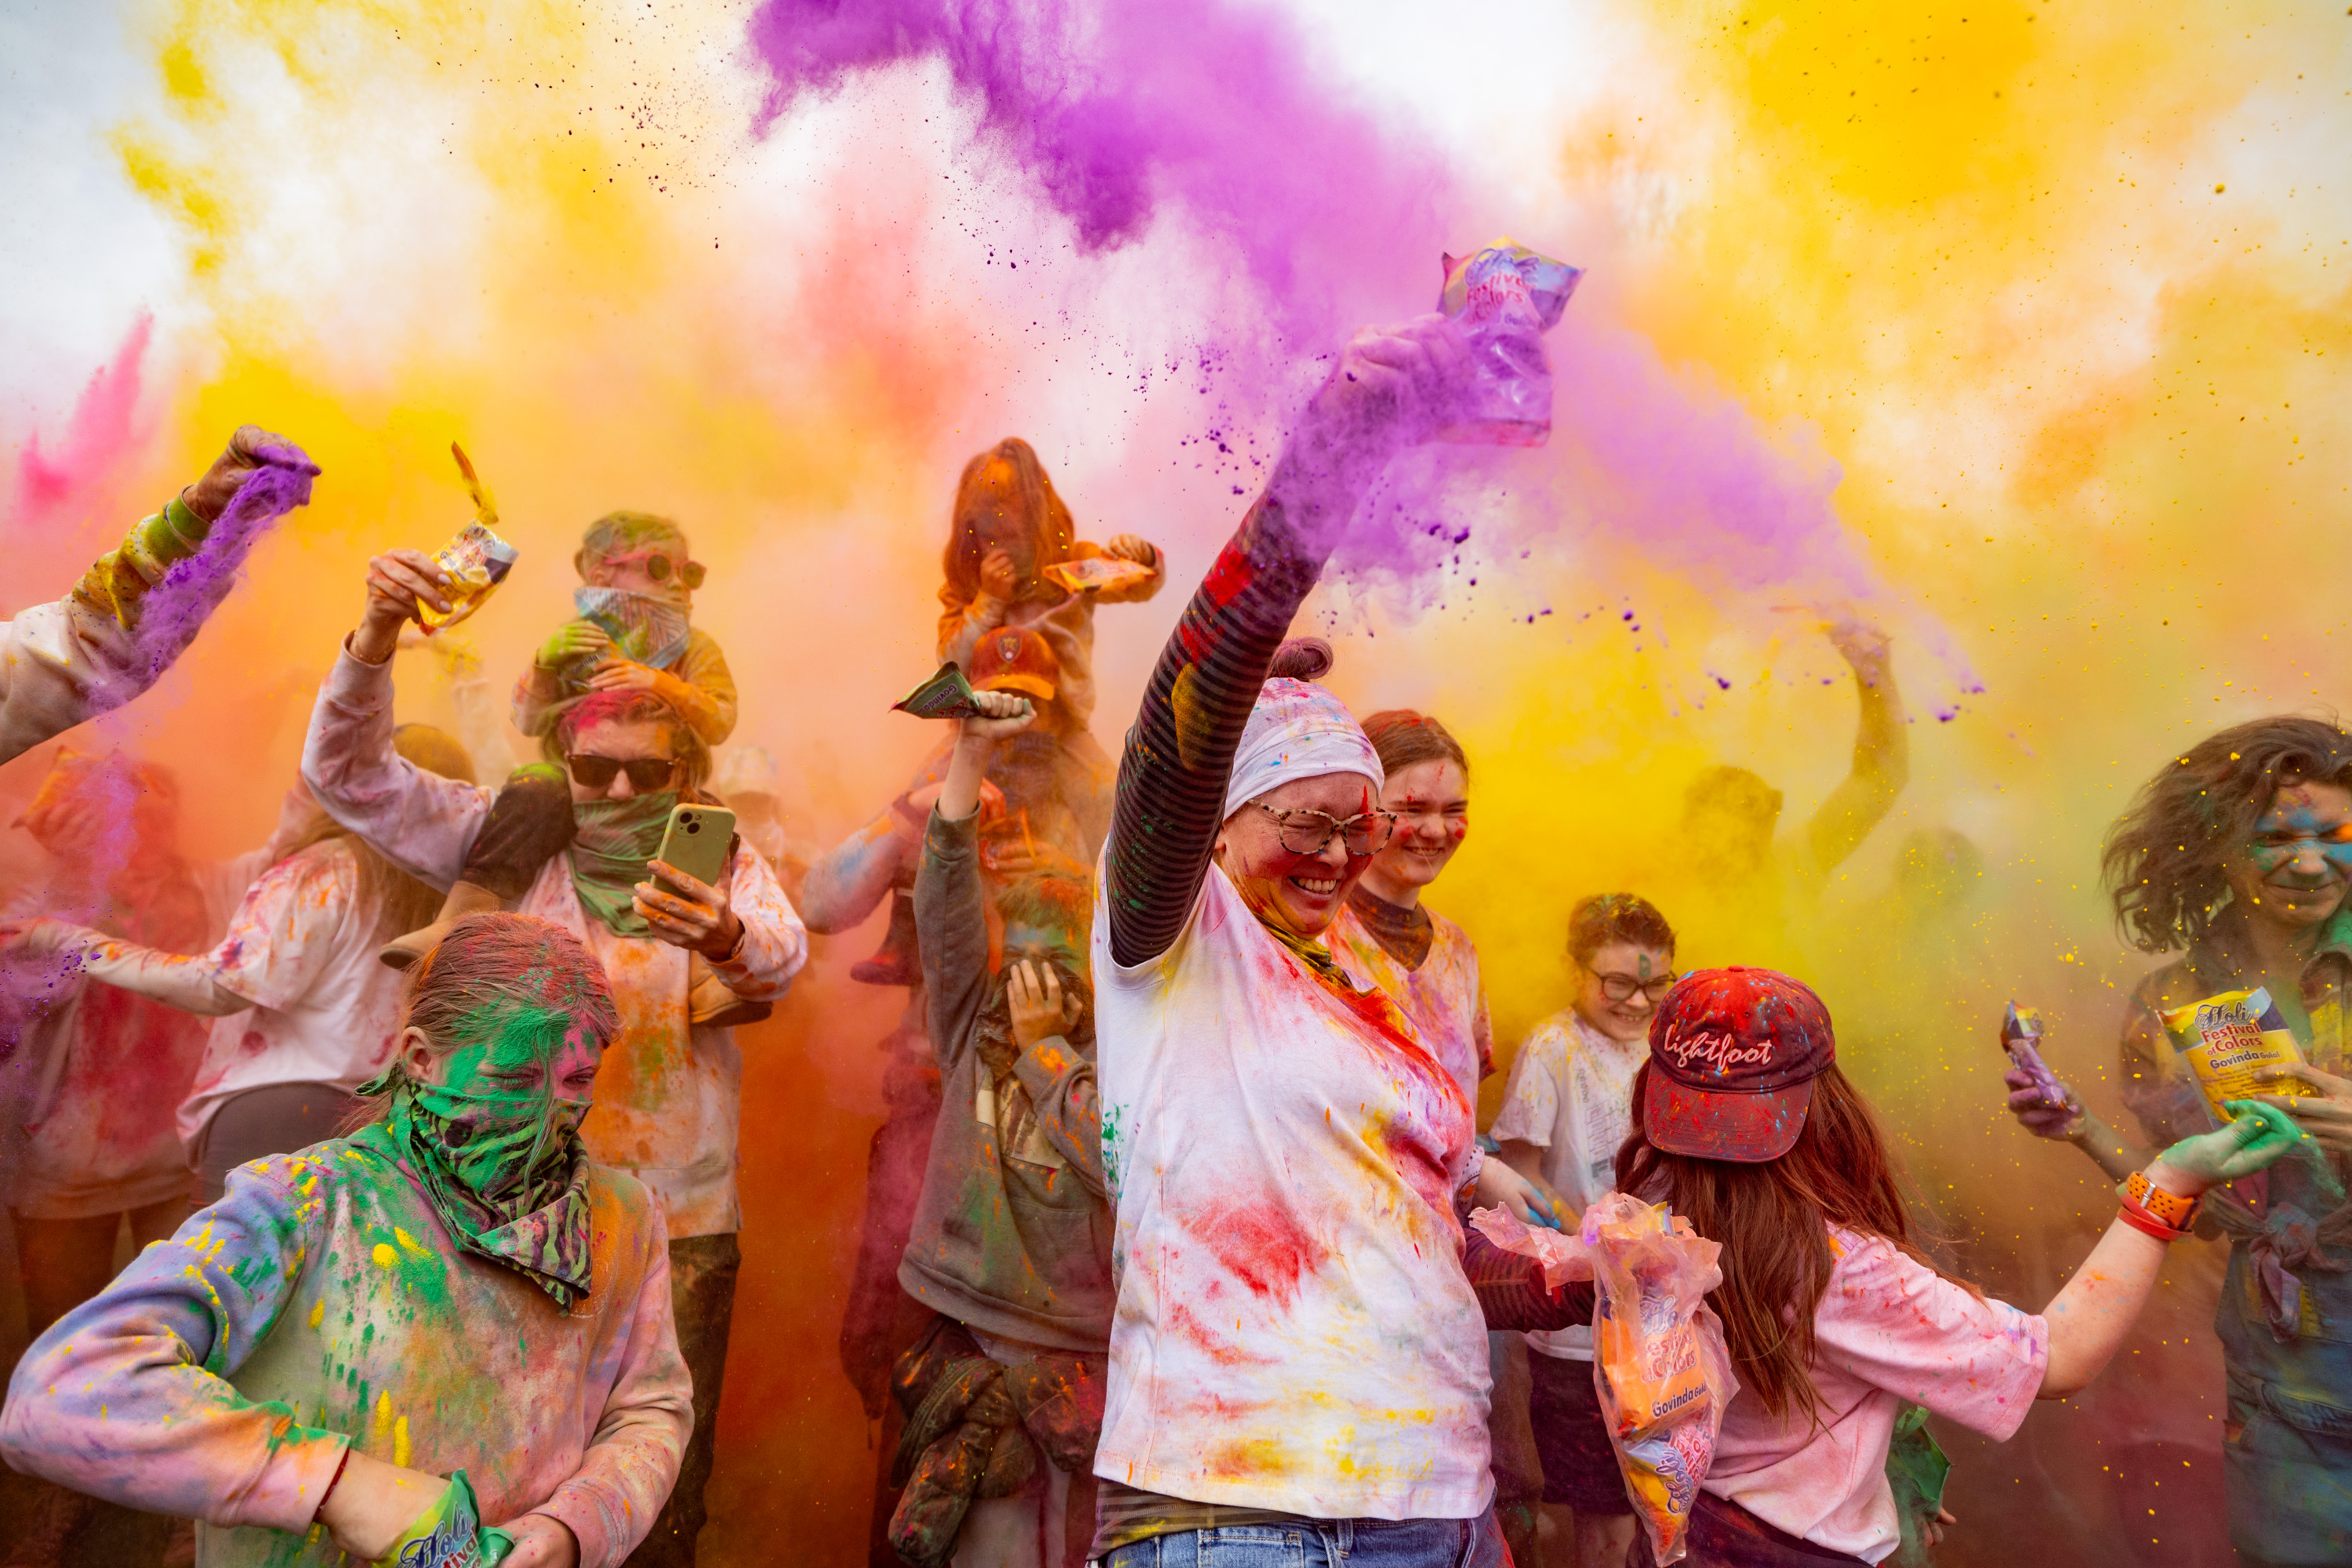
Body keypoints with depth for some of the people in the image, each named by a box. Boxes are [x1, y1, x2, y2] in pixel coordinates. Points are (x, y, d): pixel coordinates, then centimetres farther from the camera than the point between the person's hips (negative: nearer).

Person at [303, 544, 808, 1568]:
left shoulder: (718, 861, 1)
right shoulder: (513, 846, 3)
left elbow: (782, 956, -18)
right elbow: (348, 773, -1)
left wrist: (723, 935, -42)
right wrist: (378, 633, -18)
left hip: (682, 1222, 0)